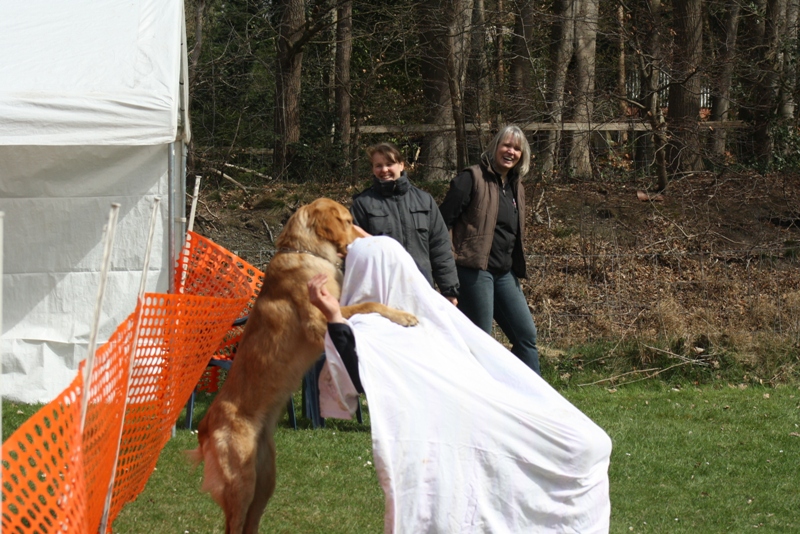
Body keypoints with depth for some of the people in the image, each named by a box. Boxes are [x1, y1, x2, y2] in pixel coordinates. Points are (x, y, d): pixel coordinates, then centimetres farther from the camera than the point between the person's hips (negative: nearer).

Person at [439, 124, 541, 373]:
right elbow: (443, 220, -11)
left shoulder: (515, 187, 18)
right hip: (476, 270, -8)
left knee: (526, 334, 4)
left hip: (505, 273, 8)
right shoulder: (472, 179, -7)